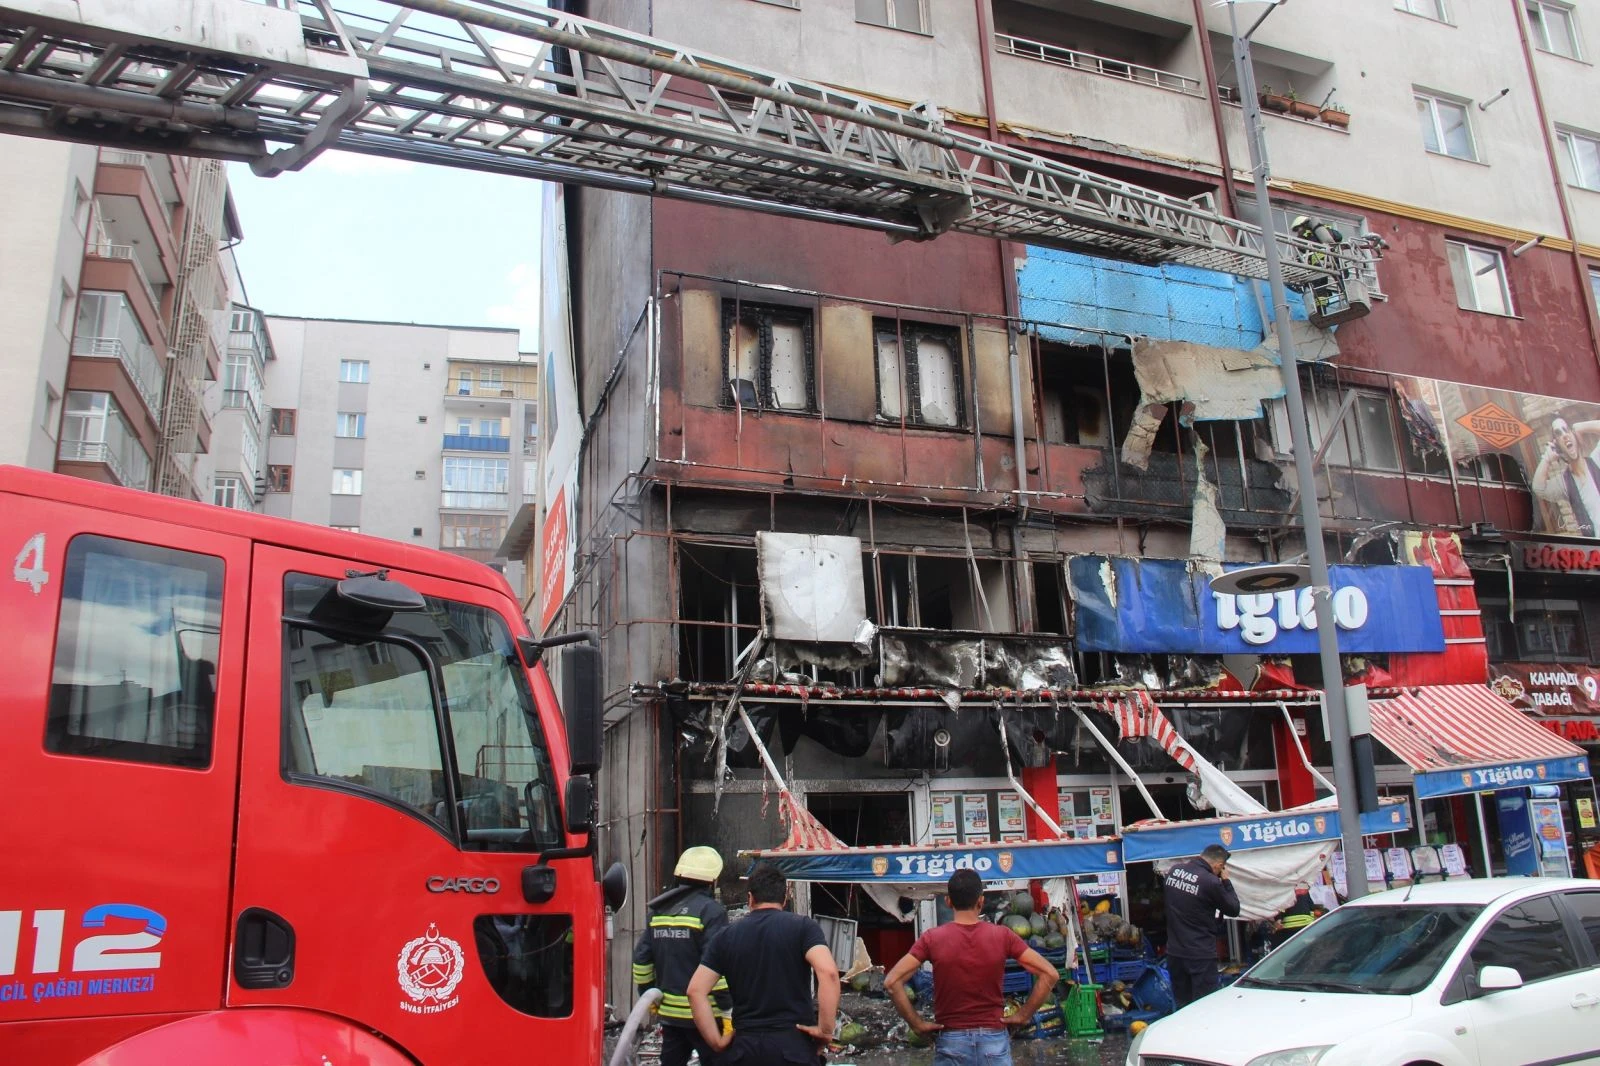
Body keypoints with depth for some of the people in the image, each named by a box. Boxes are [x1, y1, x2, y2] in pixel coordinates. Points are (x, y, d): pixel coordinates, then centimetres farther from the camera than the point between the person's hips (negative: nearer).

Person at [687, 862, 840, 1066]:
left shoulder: (728, 935, 7)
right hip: (793, 1045, -2)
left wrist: (716, 1041, 3)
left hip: (743, 1048, 2)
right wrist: (825, 1029, -11)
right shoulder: (803, 927, -1)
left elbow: (696, 990, 1)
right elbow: (828, 972, -18)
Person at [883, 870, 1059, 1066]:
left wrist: (917, 1023, -5)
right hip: (994, 1041, 1)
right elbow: (1049, 974, -6)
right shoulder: (1003, 936, -4)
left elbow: (891, 982, -12)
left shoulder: (932, 939, -6)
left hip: (951, 1042, 0)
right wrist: (1023, 1016, -1)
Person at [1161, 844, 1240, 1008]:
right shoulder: (1211, 882, -18)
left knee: (1181, 1006, 15)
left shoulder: (1174, 870, 1)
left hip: (1174, 951, 6)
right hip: (1200, 955, -6)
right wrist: (1226, 881, 5)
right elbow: (1234, 910, -5)